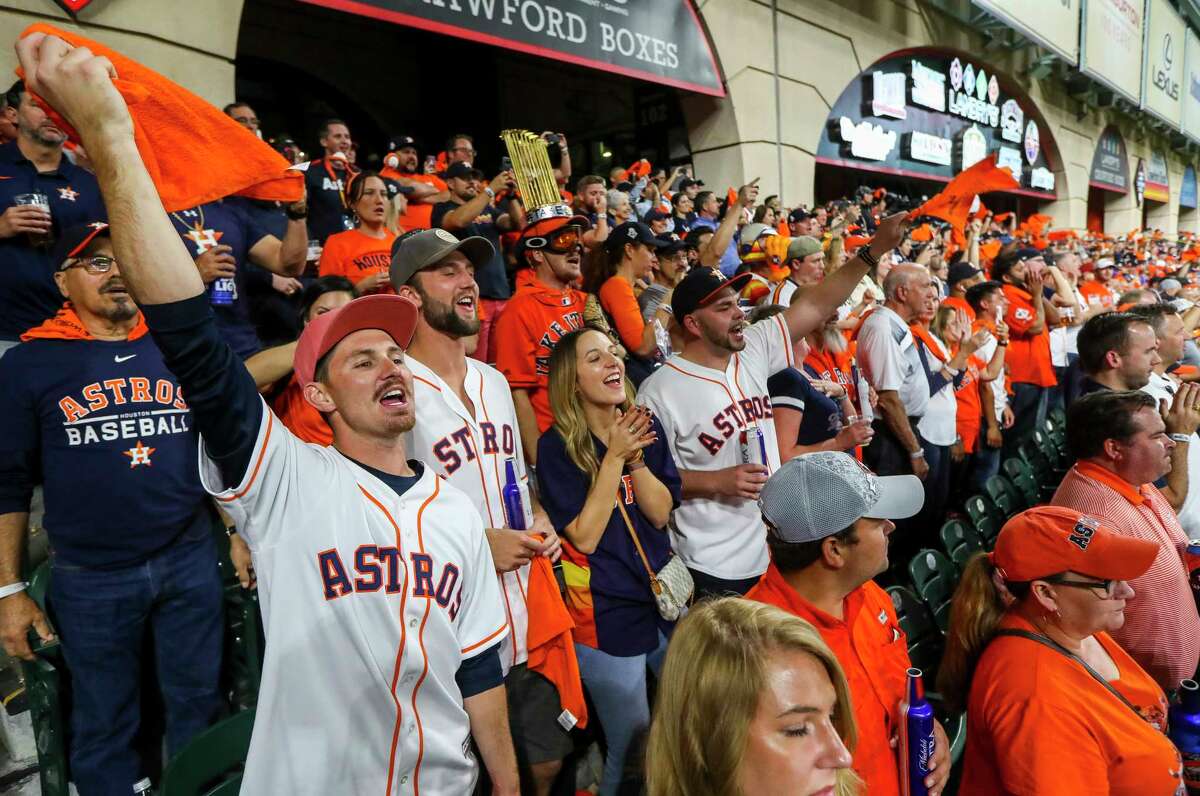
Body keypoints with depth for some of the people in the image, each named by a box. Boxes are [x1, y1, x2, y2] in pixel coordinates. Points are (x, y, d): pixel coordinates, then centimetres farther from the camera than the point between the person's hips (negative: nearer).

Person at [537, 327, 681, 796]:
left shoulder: (646, 427, 0)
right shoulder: (557, 446, -14)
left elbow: (661, 513, -4)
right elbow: (584, 537, -18)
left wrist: (635, 455, -18)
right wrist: (614, 456, -23)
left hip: (665, 600, 5)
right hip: (607, 617, -5)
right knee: (632, 754, 10)